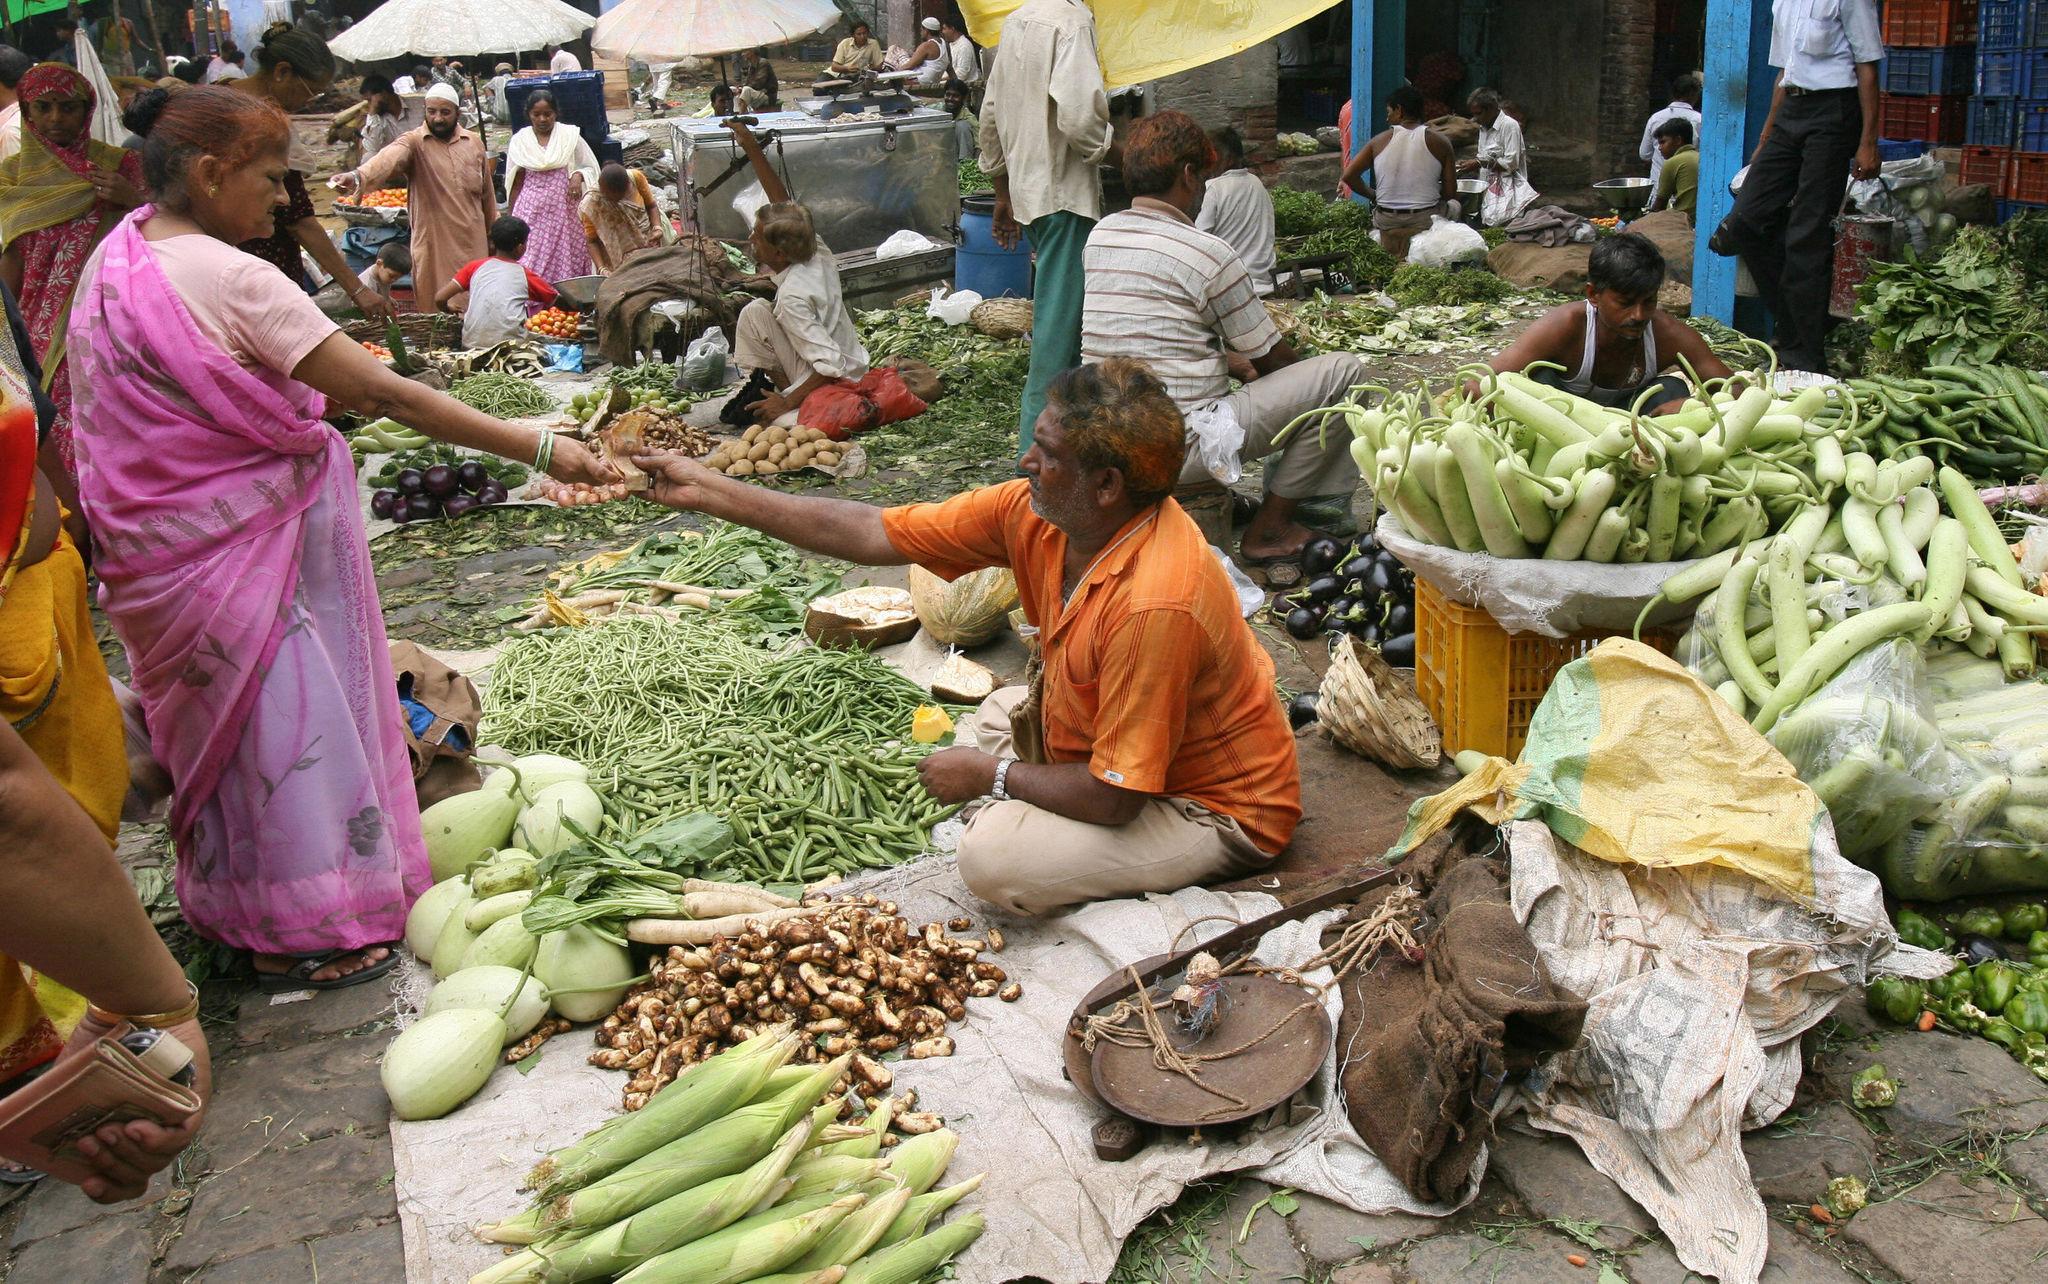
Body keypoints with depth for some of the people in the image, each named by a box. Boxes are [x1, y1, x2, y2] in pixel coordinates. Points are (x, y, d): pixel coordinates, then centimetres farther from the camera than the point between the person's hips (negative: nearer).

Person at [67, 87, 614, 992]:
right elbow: (385, 394, -26)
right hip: (234, 544, -9)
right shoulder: (232, 281, -23)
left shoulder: (112, 260, 5)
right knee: (284, 723, 3)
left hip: (148, 540, 9)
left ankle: (231, 907, 40)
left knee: (216, 725, 22)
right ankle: (298, 934, 16)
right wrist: (538, 450, -26)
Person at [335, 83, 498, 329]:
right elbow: (388, 158, -26)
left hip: (474, 245, 3)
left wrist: (494, 233, 19)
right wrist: (358, 176, -46)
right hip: (433, 248, -3)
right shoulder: (414, 142, -4)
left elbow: (487, 193, 17)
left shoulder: (473, 143, 9)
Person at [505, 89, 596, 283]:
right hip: (532, 210, 0)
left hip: (564, 208, 0)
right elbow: (515, 182, 10)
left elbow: (590, 167, 10)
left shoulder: (570, 135, 2)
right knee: (532, 265, -8)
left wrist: (578, 175, -12)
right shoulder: (520, 141, 5)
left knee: (568, 260, 0)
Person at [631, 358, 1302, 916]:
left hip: (1220, 811, -8)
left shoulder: (1152, 604, -36)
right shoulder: (1035, 512, -11)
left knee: (993, 855, -22)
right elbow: (873, 533, -6)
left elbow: (1112, 798, -30)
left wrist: (990, 776, -14)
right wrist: (707, 490, -5)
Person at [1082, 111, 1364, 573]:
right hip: (1179, 453, -8)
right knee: (1343, 371, -3)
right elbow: (1271, 358, 0)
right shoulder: (1208, 252, -12)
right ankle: (1268, 530, 5)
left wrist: (1228, 360, 24)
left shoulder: (1100, 236, 8)